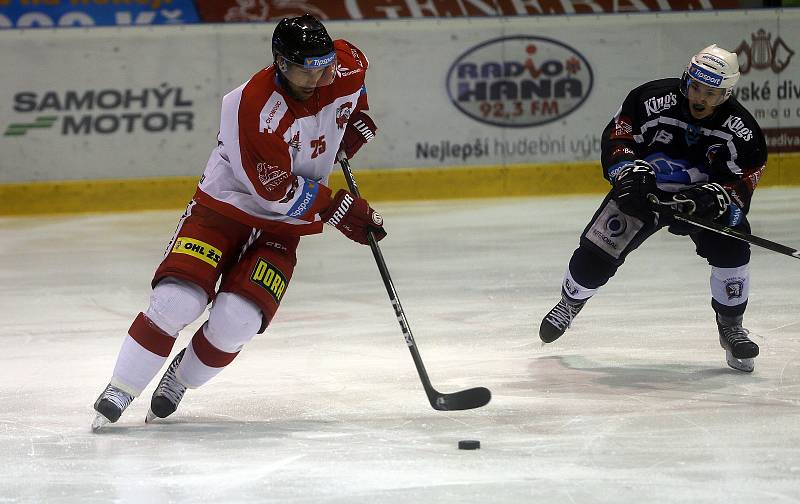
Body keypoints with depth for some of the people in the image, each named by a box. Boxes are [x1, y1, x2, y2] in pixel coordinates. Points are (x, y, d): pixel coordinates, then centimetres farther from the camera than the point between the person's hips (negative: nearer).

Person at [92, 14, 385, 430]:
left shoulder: (345, 69, -10)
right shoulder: (253, 107, -29)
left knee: (236, 321, -16)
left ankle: (179, 380, 12)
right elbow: (277, 190, -24)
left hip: (281, 227, 4)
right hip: (223, 205, -4)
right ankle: (118, 393, -5)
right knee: (177, 301, -21)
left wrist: (356, 119, 13)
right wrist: (338, 209, -20)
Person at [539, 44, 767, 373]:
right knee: (597, 252, -6)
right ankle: (569, 303, 26)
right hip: (644, 191, 0)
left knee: (731, 248, -23)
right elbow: (615, 139, -14)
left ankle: (731, 326, -2)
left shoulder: (741, 130, -21)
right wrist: (630, 173, -31)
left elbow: (740, 184, -20)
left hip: (702, 197, 0)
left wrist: (708, 198, -38)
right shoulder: (652, 99, -23)